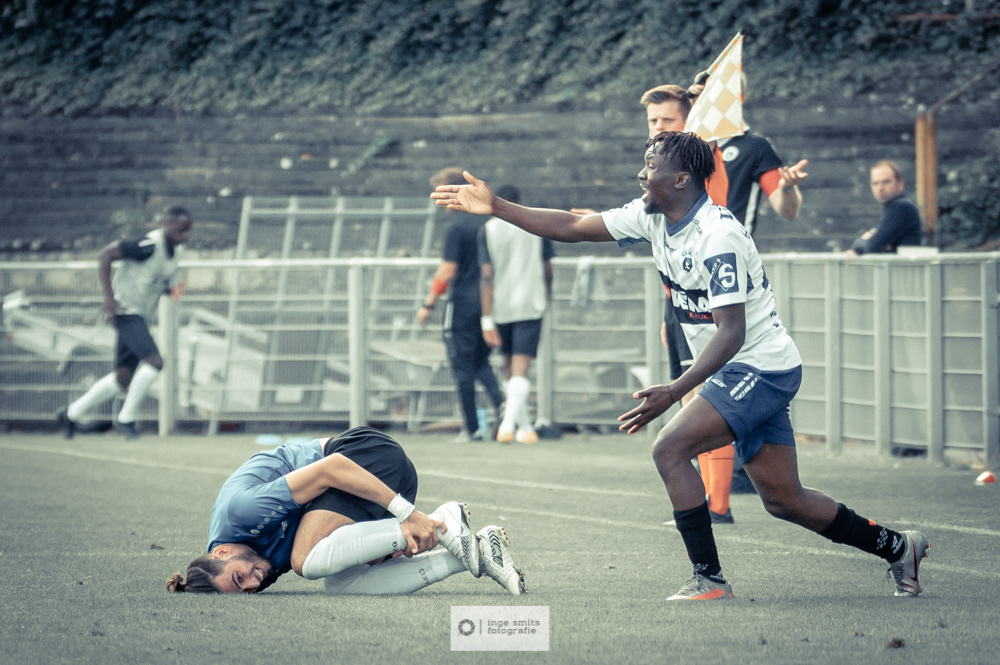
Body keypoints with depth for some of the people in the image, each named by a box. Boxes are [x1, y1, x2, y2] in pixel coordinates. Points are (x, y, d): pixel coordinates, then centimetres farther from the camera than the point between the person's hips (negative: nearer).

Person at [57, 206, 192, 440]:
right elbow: (105, 255, -21)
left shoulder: (175, 252, 7)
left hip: (141, 316, 9)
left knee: (123, 378, 10)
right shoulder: (148, 246, -20)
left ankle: (72, 414, 25)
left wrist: (174, 289, -2)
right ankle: (127, 418, -9)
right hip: (126, 312, -9)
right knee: (154, 361, -23)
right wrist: (109, 296, -25)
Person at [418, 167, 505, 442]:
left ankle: (472, 428, 3)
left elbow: (448, 270, -16)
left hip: (463, 303, -6)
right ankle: (501, 402, -8)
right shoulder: (487, 221, 8)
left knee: (463, 367, 2)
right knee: (481, 362, 17)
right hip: (490, 303, 6)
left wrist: (428, 304, -9)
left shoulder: (457, 226, -13)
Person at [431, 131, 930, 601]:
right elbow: (572, 228, 7)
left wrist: (674, 392, -35)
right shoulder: (652, 218, 2)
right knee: (783, 500, 11)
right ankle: (898, 547, 25)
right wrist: (495, 208, 1)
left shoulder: (718, 237, -24)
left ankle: (709, 579, -13)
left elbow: (733, 332, -27)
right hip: (743, 372, 9)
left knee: (670, 448, -19)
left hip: (761, 368, -9)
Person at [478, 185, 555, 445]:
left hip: (500, 307, 1)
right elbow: (547, 268, 10)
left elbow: (487, 276, -8)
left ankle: (525, 426, 24)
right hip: (530, 305, -1)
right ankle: (508, 423, -26)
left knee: (510, 367, 17)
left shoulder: (488, 230, -1)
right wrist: (548, 292, 30)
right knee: (520, 369, -7)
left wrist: (487, 320, -9)